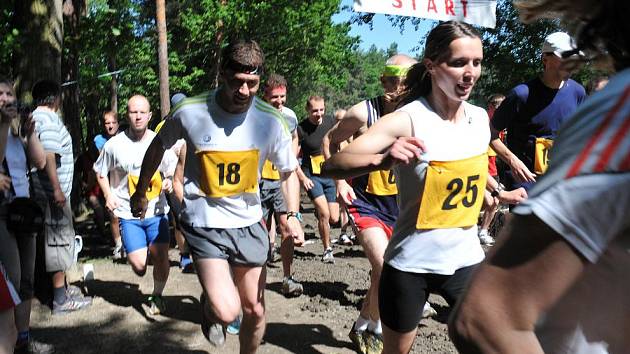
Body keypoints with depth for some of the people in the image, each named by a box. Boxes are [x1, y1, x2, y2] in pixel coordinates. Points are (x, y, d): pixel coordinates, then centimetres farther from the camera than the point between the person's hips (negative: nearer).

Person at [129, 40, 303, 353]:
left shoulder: (272, 121, -10)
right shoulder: (189, 111, -14)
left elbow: (288, 171, 3)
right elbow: (158, 146, 6)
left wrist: (292, 215, -12)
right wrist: (140, 193, 14)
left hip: (249, 224, 3)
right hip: (204, 224, -2)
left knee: (255, 310, 13)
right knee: (226, 311, -17)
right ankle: (208, 306, 20)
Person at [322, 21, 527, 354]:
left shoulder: (480, 117, -1)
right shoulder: (406, 120, -20)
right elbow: (331, 166, -27)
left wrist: (501, 192, 29)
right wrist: (381, 160, -44)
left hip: (466, 259, 5)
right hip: (410, 264, -4)